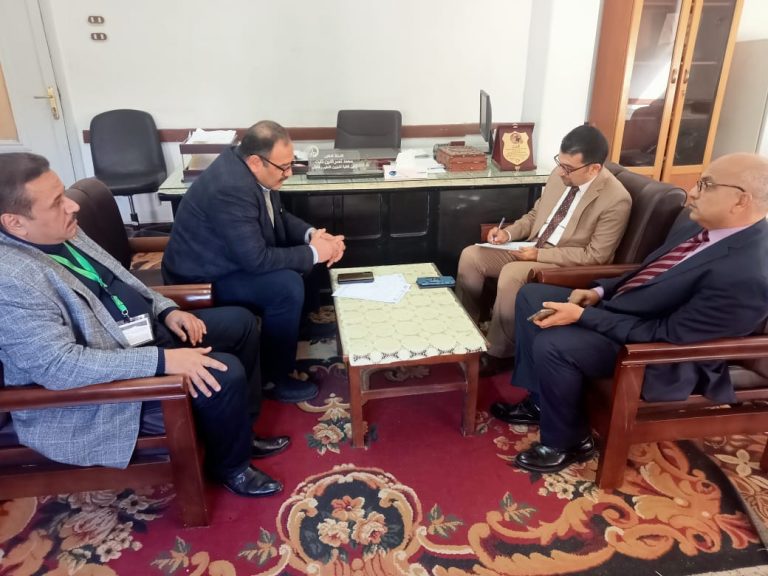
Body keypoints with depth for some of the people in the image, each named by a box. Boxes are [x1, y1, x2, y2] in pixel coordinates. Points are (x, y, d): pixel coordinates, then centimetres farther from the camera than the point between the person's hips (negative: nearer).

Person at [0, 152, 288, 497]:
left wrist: (167, 309, 0)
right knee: (225, 374, -24)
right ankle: (230, 465, 7)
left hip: (143, 329, 10)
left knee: (241, 322, 8)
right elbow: (57, 365, -31)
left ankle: (240, 432, 23)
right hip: (104, 381, -10)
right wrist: (162, 360, -33)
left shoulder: (60, 231, 1)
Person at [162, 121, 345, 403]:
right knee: (288, 286, -25)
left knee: (300, 259, 6)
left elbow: (279, 216, 9)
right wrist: (312, 252, -21)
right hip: (202, 277, -10)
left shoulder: (246, 166, -4)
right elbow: (256, 259, -31)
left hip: (222, 257, 10)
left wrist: (312, 235, -9)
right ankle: (274, 377, -8)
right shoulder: (231, 189, -32)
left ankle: (295, 332, 21)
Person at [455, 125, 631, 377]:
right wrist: (509, 233, -5)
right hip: (533, 247, 7)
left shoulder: (616, 200, -19)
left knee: (511, 274, -33)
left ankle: (499, 353, -15)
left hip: (569, 266, -7)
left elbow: (595, 256, -19)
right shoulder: (560, 175, 1)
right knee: (471, 256, -9)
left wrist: (541, 255, -22)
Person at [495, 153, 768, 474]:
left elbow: (664, 334, -26)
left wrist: (583, 316, -25)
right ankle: (542, 400, 15)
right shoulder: (703, 226, 0)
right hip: (622, 306, 10)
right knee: (531, 295, 5)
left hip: (655, 350, -9)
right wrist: (600, 292, -1)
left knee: (552, 345, -29)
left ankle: (566, 443, -1)